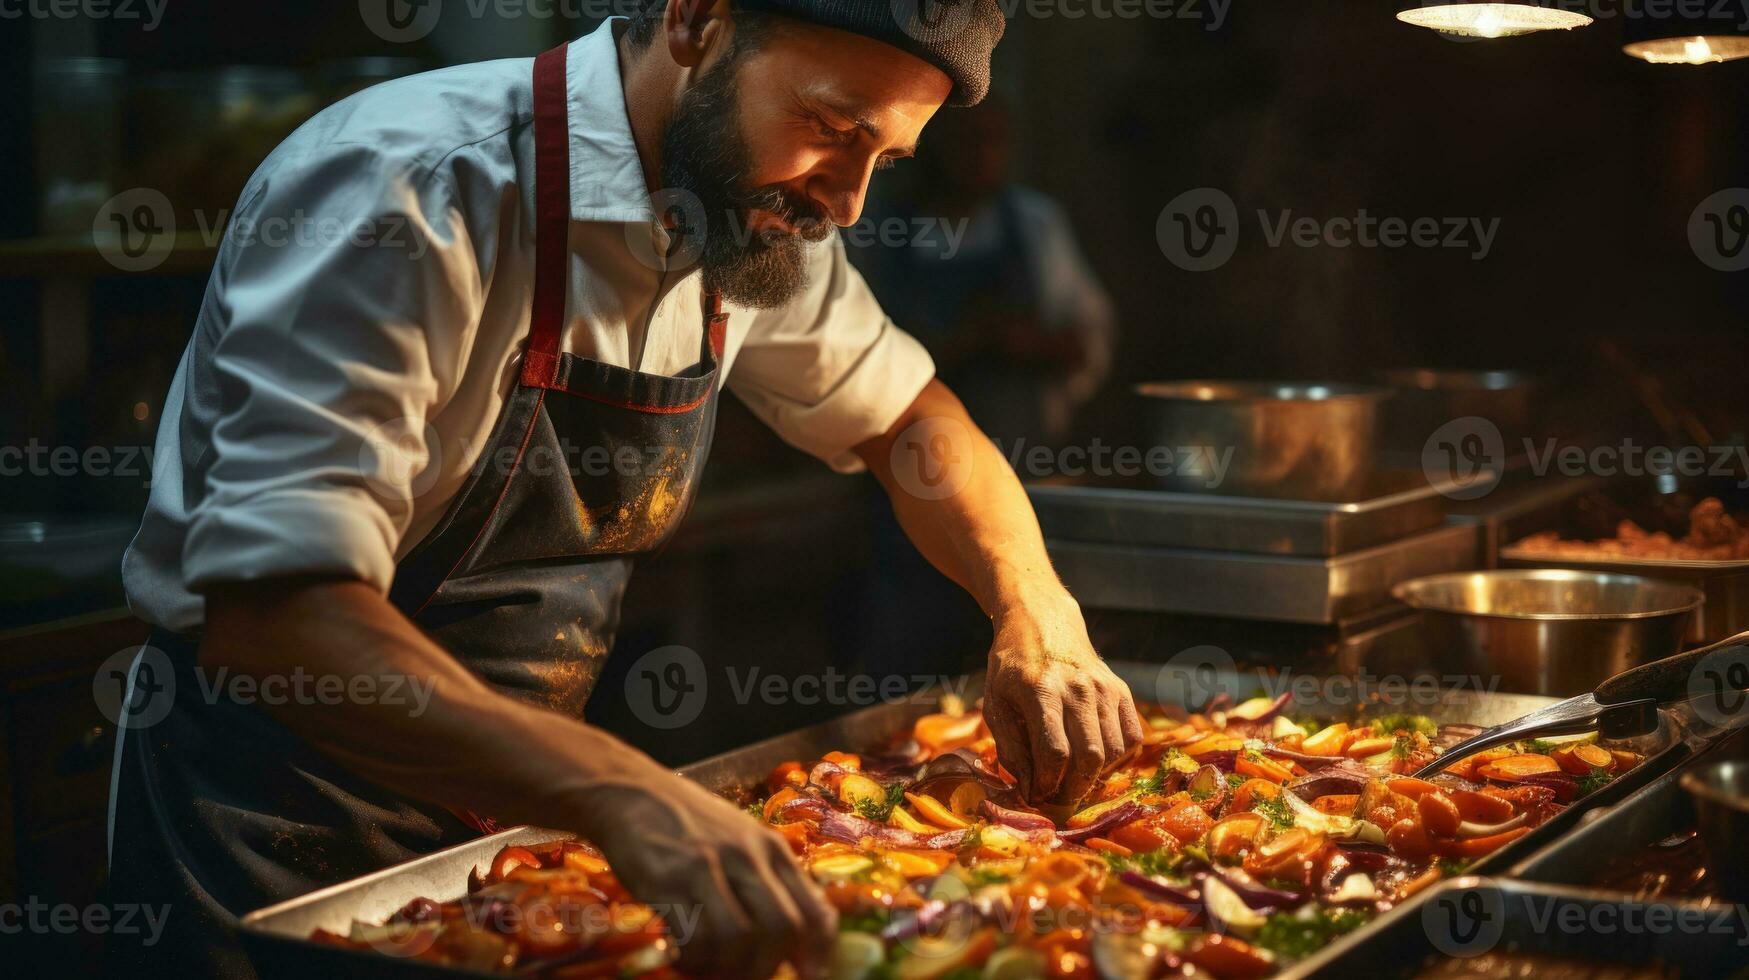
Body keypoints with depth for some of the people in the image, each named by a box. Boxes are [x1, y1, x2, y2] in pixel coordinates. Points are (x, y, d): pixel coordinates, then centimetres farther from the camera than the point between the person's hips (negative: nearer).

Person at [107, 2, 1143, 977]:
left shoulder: (751, 218, -5)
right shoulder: (403, 193, -28)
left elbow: (905, 416, 11)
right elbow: (271, 613, -37)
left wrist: (1038, 614, -8)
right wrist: (618, 791, -48)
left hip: (512, 799, 7)